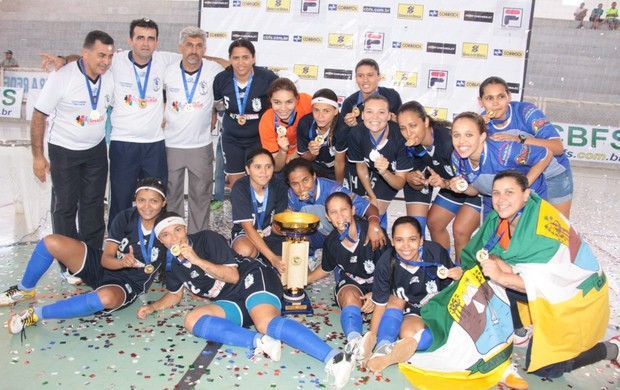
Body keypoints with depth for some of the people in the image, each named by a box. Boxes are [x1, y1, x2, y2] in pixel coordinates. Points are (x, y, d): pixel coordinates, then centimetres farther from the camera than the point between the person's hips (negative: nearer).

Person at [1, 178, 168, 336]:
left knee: (106, 297, -41)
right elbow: (106, 259, -10)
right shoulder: (125, 218, -10)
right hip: (101, 267, 4)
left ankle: (35, 314, -22)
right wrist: (123, 262, -32)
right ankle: (24, 290, 15)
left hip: (127, 286, -3)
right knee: (51, 242, -13)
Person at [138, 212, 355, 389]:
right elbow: (175, 294, 33)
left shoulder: (207, 239, -5)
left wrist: (197, 260, -15)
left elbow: (233, 276, -11)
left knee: (267, 322, -37)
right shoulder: (172, 265, 14)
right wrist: (153, 307, 17)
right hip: (232, 303, 6)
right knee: (192, 320, -22)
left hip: (253, 278, -6)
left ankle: (334, 359, -53)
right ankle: (258, 341, -36)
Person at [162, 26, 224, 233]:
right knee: (171, 195, 10)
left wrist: (213, 113, 6)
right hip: (171, 144, 1)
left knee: (201, 195, 7)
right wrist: (161, 115, 5)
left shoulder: (215, 70, -7)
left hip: (201, 146, -1)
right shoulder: (168, 72, -4)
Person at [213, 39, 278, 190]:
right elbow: (217, 104, 12)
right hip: (231, 139, 3)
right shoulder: (221, 79, -8)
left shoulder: (267, 78, -18)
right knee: (235, 182, 10)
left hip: (258, 138, -2)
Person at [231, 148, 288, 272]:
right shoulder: (240, 188, -21)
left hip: (271, 235, 4)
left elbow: (276, 227, -10)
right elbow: (248, 228, -25)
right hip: (245, 234, -3)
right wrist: (272, 257, -35)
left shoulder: (279, 187, -12)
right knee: (245, 250, -38)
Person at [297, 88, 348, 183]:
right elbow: (304, 157, -12)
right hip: (315, 167, 2)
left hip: (335, 170, -2)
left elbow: (339, 163, -19)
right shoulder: (304, 124, -28)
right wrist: (312, 153, -34)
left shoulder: (342, 128, -36)